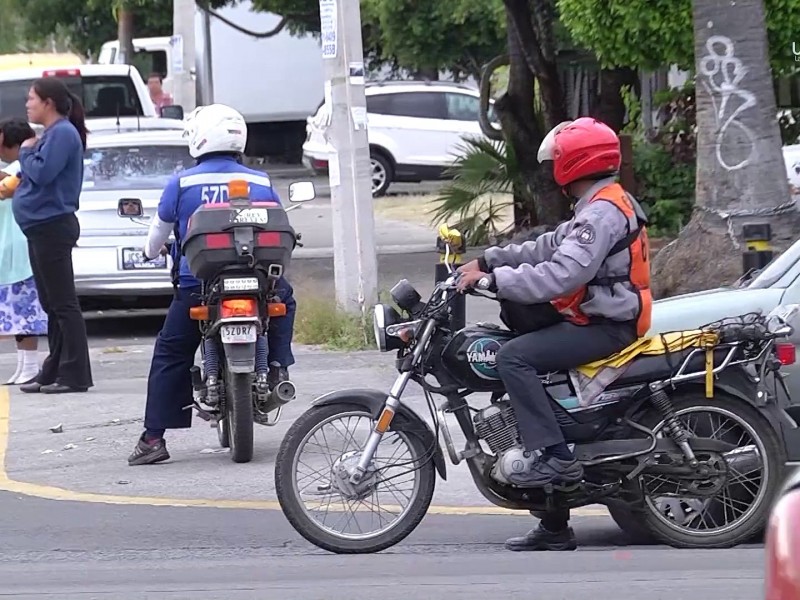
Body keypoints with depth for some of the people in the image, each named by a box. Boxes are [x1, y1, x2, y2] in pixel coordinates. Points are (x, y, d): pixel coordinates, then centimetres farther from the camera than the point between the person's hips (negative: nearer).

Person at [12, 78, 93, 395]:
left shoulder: (63, 133, -13)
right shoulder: (51, 133, 18)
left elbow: (42, 172, -23)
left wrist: (26, 153, -6)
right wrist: (28, 154, 5)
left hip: (52, 227, -11)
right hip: (41, 228, 11)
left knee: (63, 304, -9)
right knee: (52, 305, 13)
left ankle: (75, 374, -9)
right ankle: (54, 371, 17)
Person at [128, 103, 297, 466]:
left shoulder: (182, 184, -1)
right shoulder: (261, 183, 5)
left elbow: (159, 232, 13)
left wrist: (153, 252, 37)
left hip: (197, 284, -1)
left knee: (170, 355, 9)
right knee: (284, 296, 32)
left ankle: (153, 437, 2)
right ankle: (279, 366, 13)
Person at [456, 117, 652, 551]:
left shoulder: (602, 212, -19)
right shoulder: (602, 206, 18)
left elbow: (562, 273, -31)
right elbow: (548, 248, 20)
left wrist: (492, 280, -26)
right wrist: (489, 260, 12)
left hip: (605, 327, -12)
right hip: (601, 319, 12)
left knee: (514, 357, -22)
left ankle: (555, 457, -26)